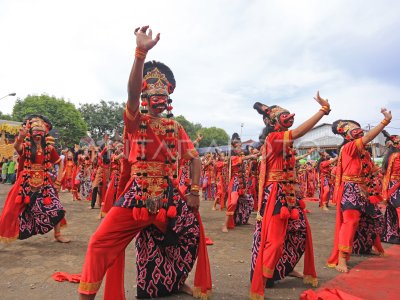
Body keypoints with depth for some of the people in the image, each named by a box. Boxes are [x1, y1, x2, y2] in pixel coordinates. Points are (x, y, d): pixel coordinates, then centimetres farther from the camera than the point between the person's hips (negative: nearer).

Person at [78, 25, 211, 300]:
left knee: (194, 233, 11)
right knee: (102, 242, -11)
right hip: (138, 194, -3)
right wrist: (141, 51, -32)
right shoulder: (136, 120, 0)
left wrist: (195, 191, -3)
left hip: (170, 195, 4)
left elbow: (194, 158, 7)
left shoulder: (176, 128, 9)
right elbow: (132, 92, -21)